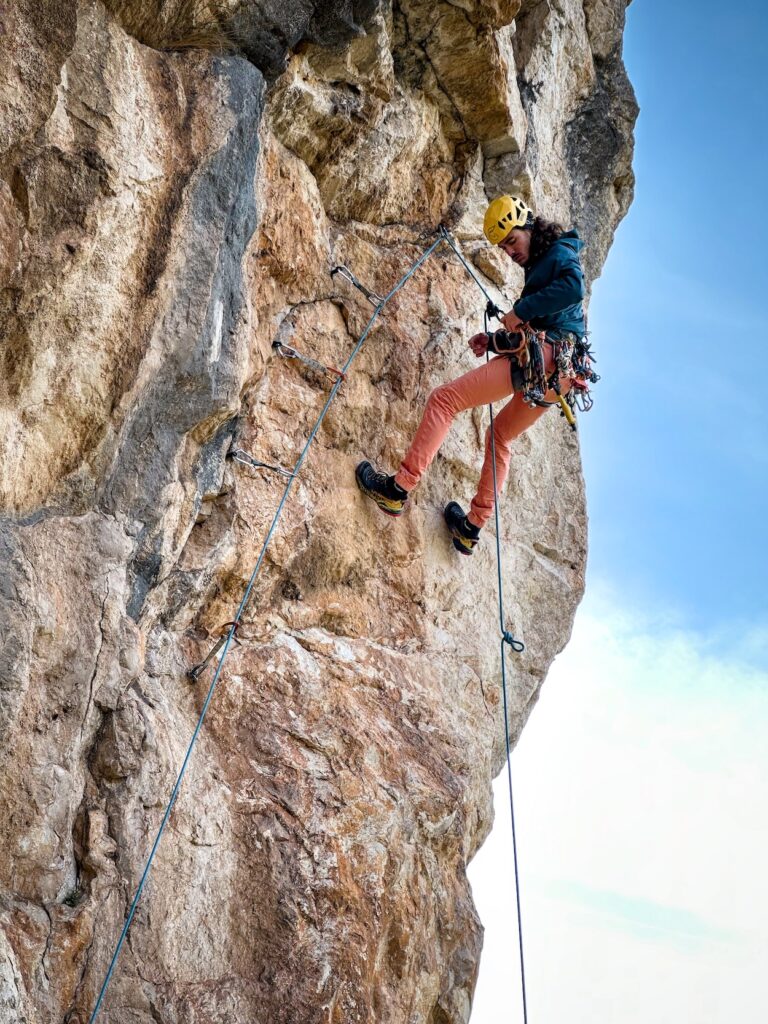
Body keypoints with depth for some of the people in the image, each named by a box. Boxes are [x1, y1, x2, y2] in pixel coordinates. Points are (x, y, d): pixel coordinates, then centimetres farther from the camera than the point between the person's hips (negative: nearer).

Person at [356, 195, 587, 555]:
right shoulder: (541, 266, 28)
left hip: (545, 356, -11)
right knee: (500, 434, 26)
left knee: (444, 399, -11)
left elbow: (574, 287, -21)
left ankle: (400, 487, -14)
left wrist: (520, 311, -17)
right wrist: (495, 340, 14)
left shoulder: (559, 252, 2)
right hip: (555, 375, 11)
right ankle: (473, 526, 31)